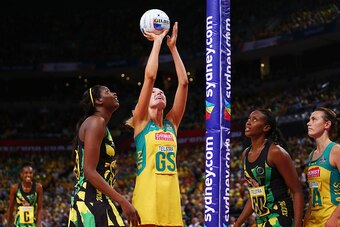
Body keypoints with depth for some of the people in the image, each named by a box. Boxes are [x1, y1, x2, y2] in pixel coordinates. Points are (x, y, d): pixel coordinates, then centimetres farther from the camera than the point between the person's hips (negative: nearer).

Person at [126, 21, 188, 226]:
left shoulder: (171, 123, 17)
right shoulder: (141, 121, 5)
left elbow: (183, 82, 12)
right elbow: (150, 77, -4)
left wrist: (173, 47, 13)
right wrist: (157, 42, 3)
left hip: (171, 196, 5)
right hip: (148, 193, -5)